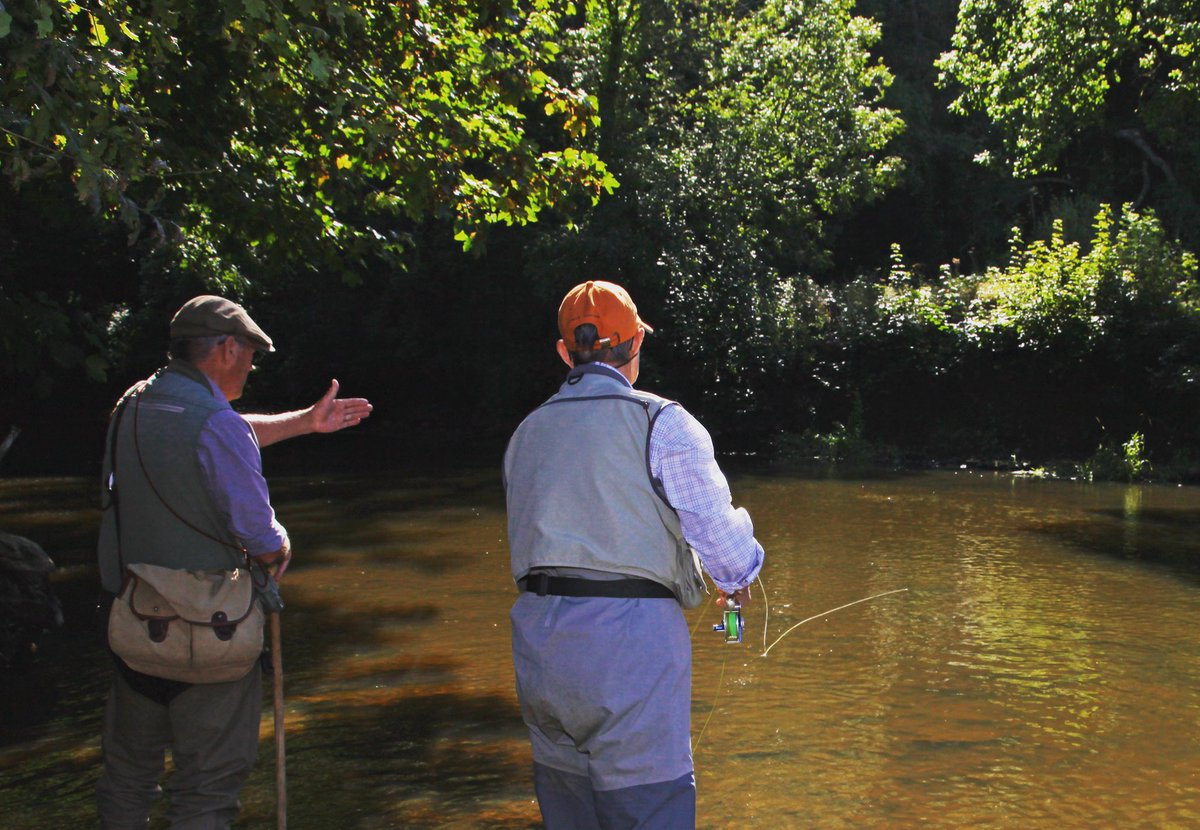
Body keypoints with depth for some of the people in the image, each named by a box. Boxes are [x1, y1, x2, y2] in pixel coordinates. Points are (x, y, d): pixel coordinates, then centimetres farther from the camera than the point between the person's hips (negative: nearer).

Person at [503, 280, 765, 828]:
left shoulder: (527, 433, 14)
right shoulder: (661, 422, -4)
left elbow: (531, 541, 15)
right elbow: (718, 533, -6)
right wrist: (737, 579, 14)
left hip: (539, 638, 6)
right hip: (628, 638, -6)